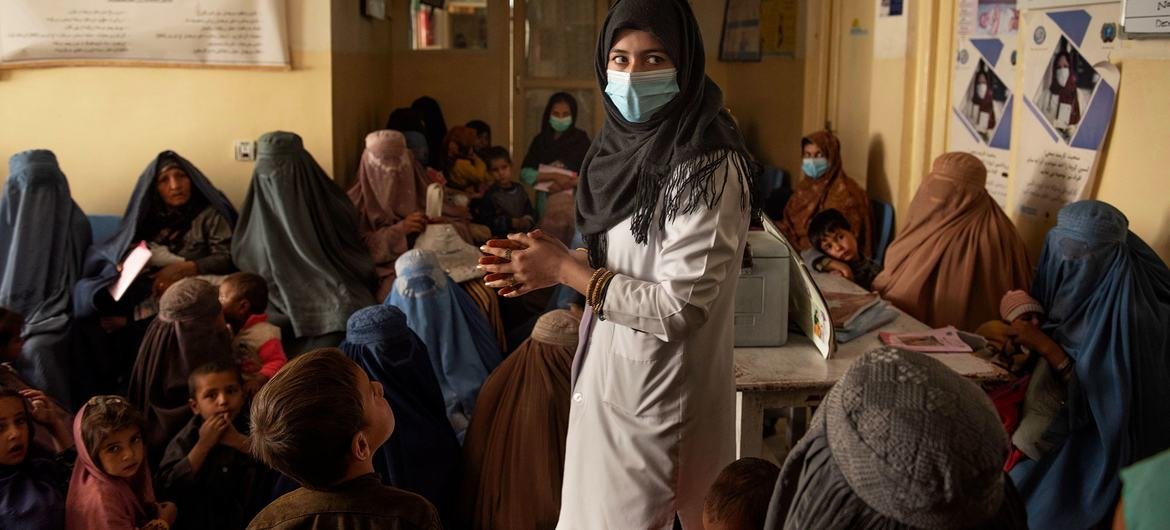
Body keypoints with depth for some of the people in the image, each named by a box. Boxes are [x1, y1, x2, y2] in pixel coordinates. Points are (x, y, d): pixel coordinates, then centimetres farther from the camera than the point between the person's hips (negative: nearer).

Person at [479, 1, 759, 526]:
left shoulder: (706, 167, -23)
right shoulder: (630, 145, 3)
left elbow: (678, 309, -24)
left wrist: (565, 270, -17)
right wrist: (554, 262, -3)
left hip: (663, 391, -8)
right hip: (617, 371, 8)